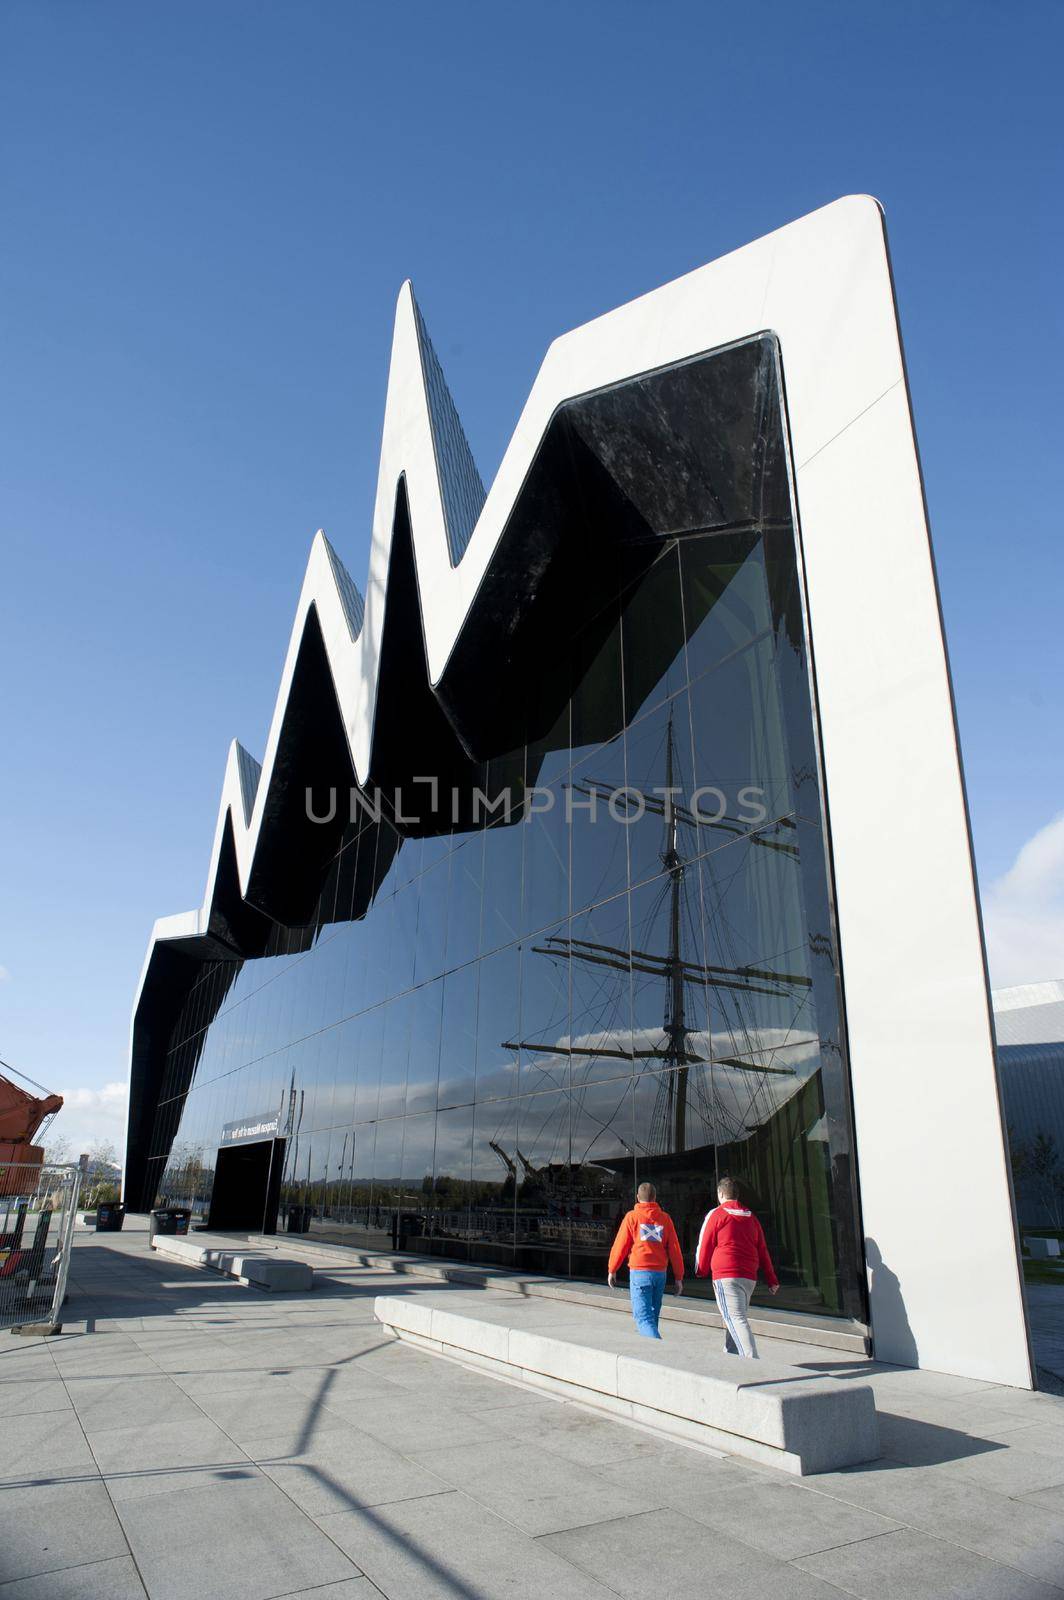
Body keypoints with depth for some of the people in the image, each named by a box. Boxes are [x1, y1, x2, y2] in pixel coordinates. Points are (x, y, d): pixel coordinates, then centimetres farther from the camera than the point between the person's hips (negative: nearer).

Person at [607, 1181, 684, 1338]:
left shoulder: (632, 1216, -2)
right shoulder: (665, 1218, 7)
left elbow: (620, 1245, -2)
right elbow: (674, 1249, 6)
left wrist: (612, 1271, 10)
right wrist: (678, 1277, 12)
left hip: (639, 1272, -4)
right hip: (660, 1273, 4)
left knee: (643, 1317, -7)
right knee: (653, 1314, 18)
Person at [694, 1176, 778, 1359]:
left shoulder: (716, 1214, -1)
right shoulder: (751, 1217, 16)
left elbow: (705, 1246, 0)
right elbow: (763, 1251, 15)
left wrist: (701, 1271, 15)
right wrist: (771, 1280, 17)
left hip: (726, 1276, -6)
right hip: (749, 1277, 7)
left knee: (736, 1319, -12)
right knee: (737, 1317, 18)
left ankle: (752, 1362, -26)